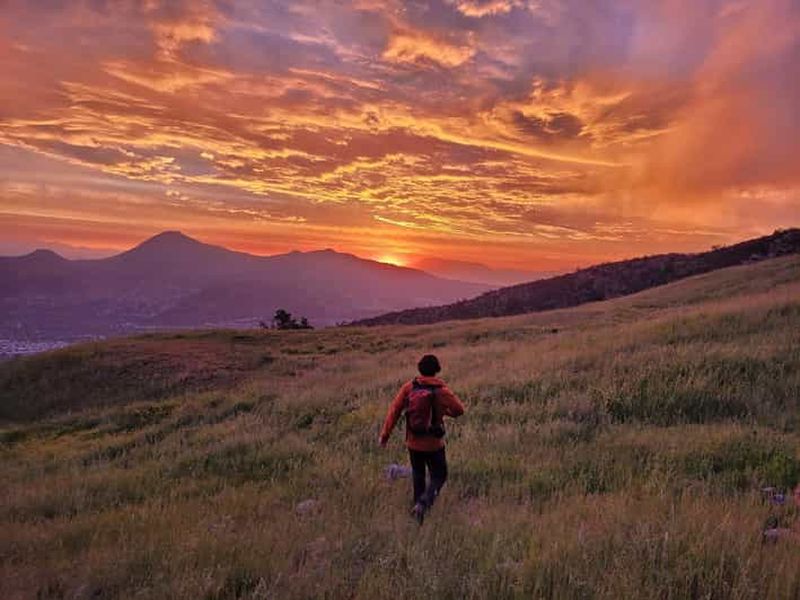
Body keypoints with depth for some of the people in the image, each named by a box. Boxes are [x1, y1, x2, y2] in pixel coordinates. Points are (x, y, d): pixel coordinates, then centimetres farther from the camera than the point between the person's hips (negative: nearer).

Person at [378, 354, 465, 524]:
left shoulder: (408, 387, -8)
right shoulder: (442, 390, -14)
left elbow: (394, 410, -10)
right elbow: (459, 410, -6)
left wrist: (384, 434, -5)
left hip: (413, 441, 3)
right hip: (434, 443, -3)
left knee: (418, 473, 26)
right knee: (439, 477, 13)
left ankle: (418, 503, 33)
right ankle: (423, 504, -9)